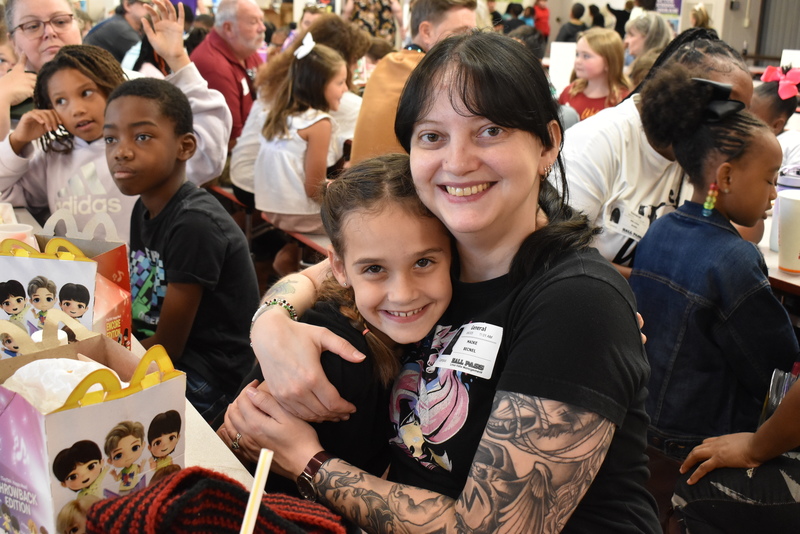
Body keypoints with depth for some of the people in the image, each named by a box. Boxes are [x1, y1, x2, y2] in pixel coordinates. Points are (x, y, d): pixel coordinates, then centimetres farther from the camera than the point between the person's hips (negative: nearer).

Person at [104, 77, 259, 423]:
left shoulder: (194, 225, -25)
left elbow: (168, 346, -18)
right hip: (159, 355, 8)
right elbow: (138, 312, 9)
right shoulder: (144, 208, 2)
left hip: (209, 378, -8)